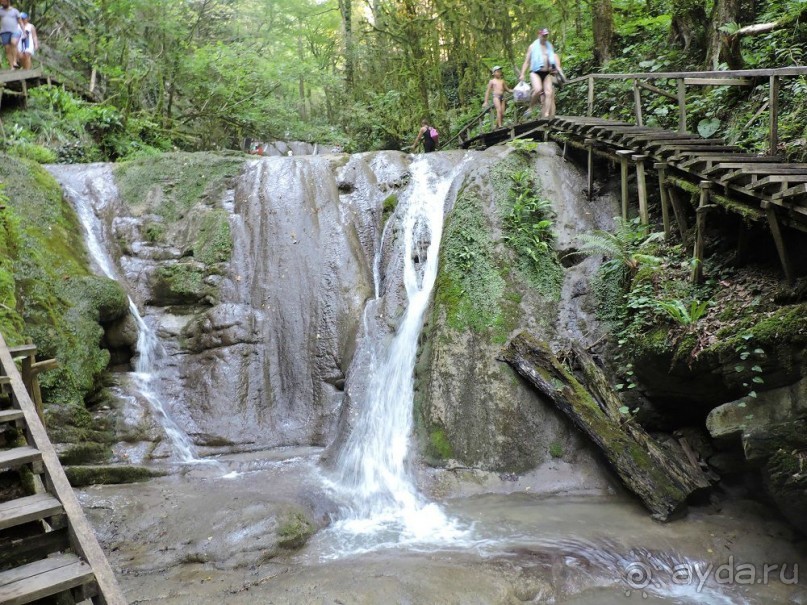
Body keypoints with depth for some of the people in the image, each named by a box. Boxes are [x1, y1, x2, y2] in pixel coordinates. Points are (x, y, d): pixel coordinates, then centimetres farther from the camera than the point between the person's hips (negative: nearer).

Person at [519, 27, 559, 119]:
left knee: (549, 92, -11)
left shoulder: (550, 46, 16)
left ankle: (547, 114, -13)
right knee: (538, 90, -29)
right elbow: (527, 61, 5)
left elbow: (554, 58, 24)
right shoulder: (533, 46, 6)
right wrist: (522, 74, -2)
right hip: (535, 72, -4)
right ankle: (530, 108, -11)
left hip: (546, 73, 4)